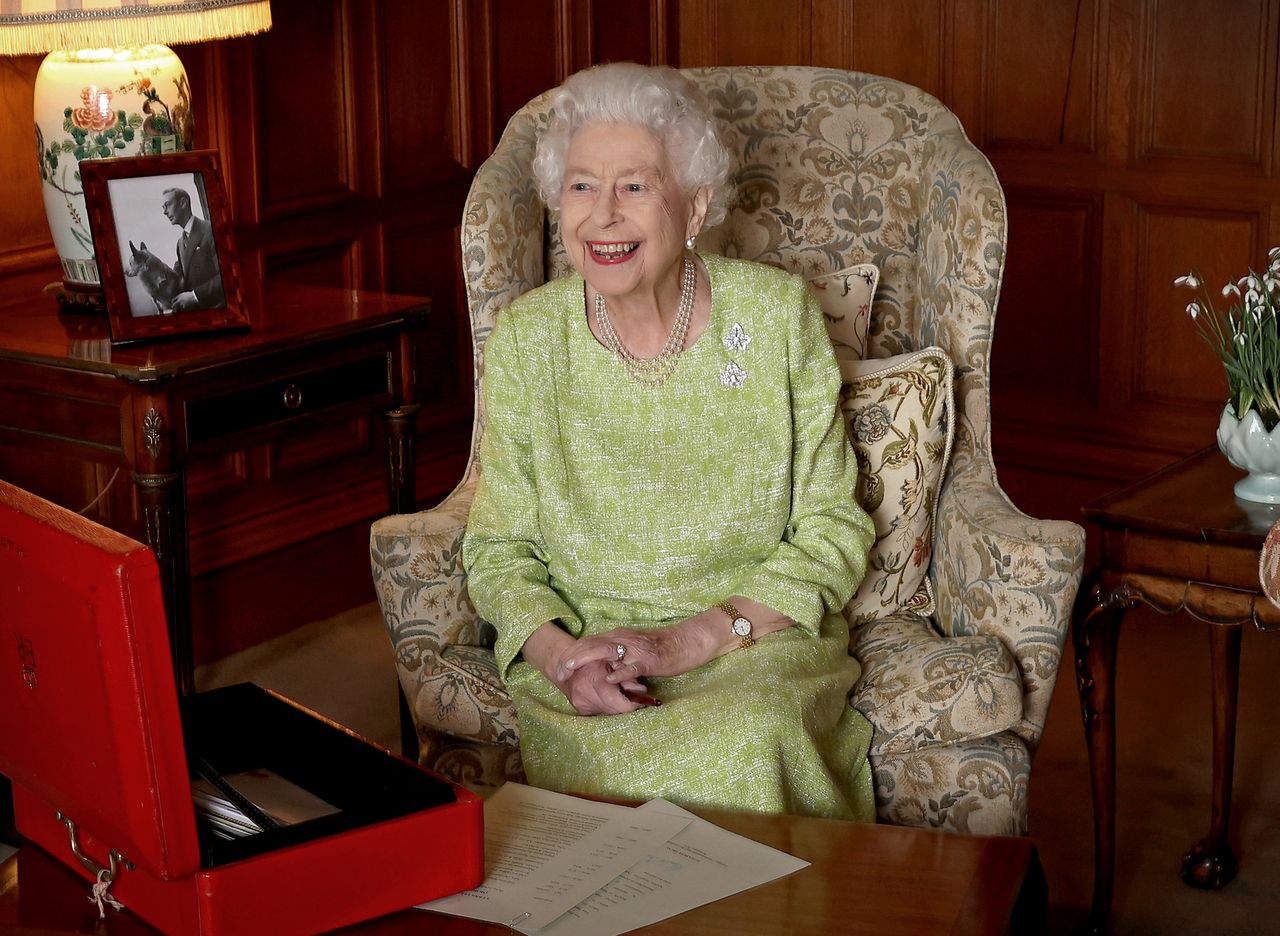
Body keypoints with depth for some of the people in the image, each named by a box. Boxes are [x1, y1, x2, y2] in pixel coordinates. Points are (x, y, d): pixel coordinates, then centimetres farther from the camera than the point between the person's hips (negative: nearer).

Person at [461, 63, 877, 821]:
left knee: (749, 739, -34)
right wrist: (559, 654, -17)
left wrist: (692, 639, -14)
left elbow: (834, 533, -1)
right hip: (583, 644, 1)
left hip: (760, 643, 0)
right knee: (608, 754, -33)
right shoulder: (525, 339, 0)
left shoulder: (778, 315, -3)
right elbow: (500, 550, 5)